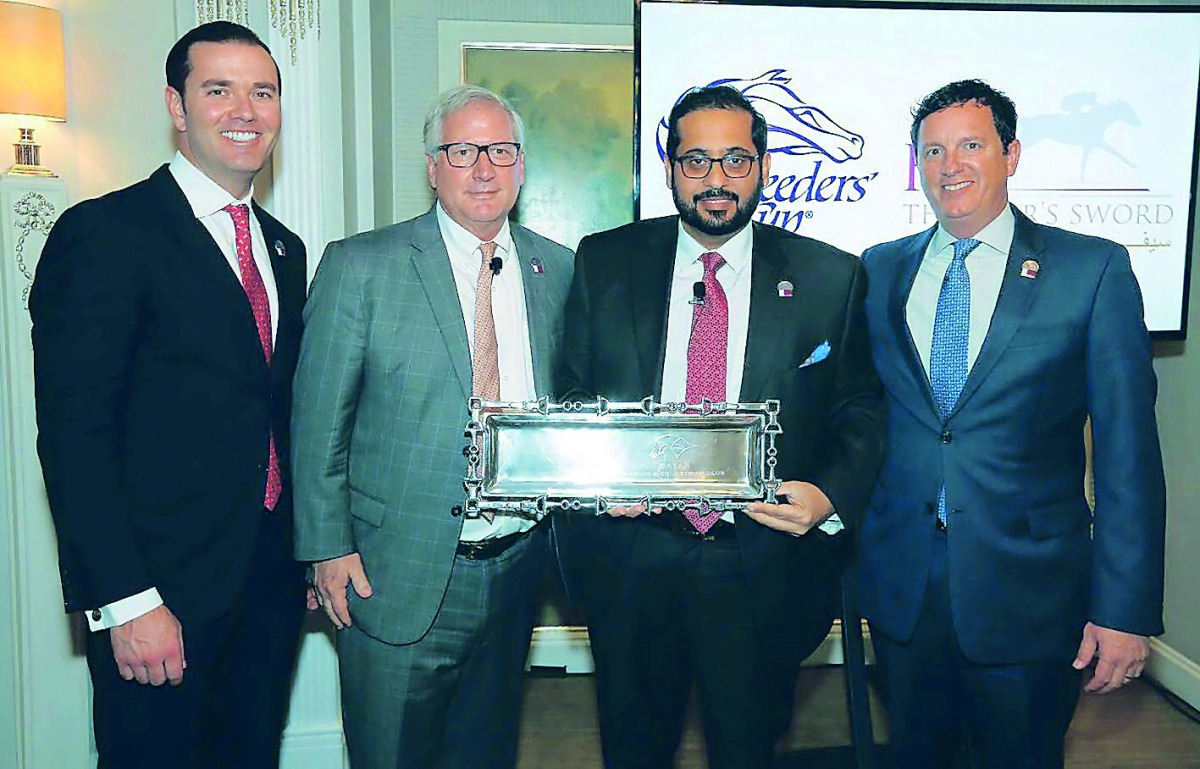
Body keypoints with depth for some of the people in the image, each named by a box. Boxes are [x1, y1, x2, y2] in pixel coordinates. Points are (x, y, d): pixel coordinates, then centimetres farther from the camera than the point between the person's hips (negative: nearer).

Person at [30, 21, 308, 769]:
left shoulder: (285, 249, 12)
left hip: (273, 582, 7)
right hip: (165, 593, -6)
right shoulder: (103, 233, -10)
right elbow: (73, 433, -15)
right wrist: (127, 602, -19)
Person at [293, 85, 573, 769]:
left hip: (517, 568, 4)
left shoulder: (558, 270, 4)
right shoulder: (360, 267, -6)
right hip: (398, 576, -3)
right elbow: (319, 422, -5)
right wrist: (328, 549, -7)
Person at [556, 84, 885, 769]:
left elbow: (862, 411, 4)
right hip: (628, 562, 1)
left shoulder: (833, 278, 1)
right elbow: (571, 394, 7)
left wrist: (831, 496, -14)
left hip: (766, 567, 0)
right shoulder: (604, 262, 3)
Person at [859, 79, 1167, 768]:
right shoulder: (880, 270, 5)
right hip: (901, 586, 3)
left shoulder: (1094, 269, -5)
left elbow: (1128, 448, -8)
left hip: (1030, 592, -2)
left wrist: (1126, 608, -10)